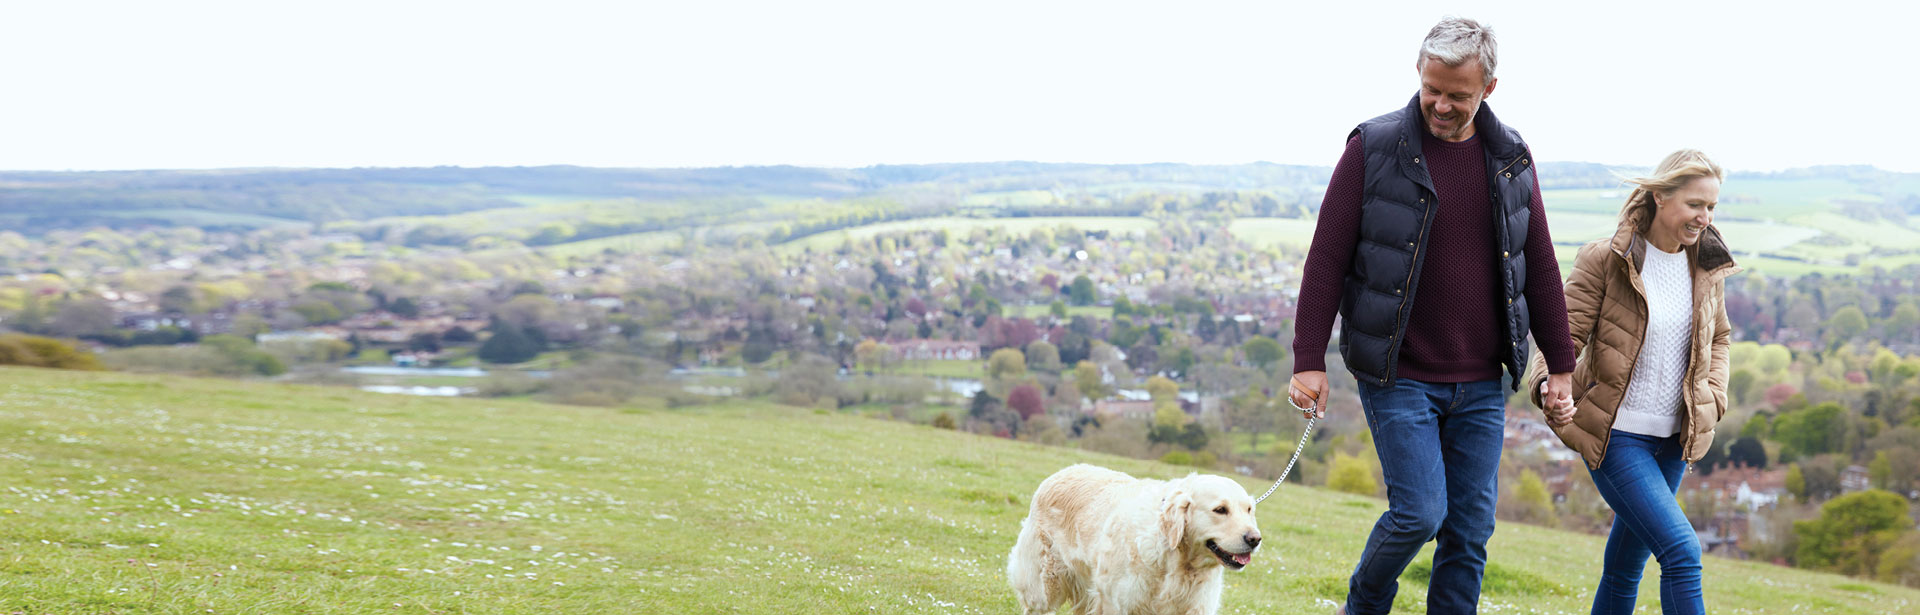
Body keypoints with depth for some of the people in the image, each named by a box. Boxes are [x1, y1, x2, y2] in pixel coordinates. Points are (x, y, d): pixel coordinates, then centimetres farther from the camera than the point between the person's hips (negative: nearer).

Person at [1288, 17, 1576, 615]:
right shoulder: (1374, 148, -6)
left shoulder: (1511, 157, 6)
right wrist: (1308, 360, -10)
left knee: (1471, 526, 4)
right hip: (1398, 378, -4)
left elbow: (1539, 266, 12)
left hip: (1481, 385, 4)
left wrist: (1560, 365, 11)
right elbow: (1327, 257, -6)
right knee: (1420, 512, -10)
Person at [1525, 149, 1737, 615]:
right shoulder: (1605, 260, -11)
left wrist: (1713, 399, 5)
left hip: (1673, 439, 6)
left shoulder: (1708, 266, 6)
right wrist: (1551, 390, -32)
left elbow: (1717, 338, 22)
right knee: (1682, 552, -18)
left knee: (1626, 567, 15)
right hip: (1615, 435, -6)